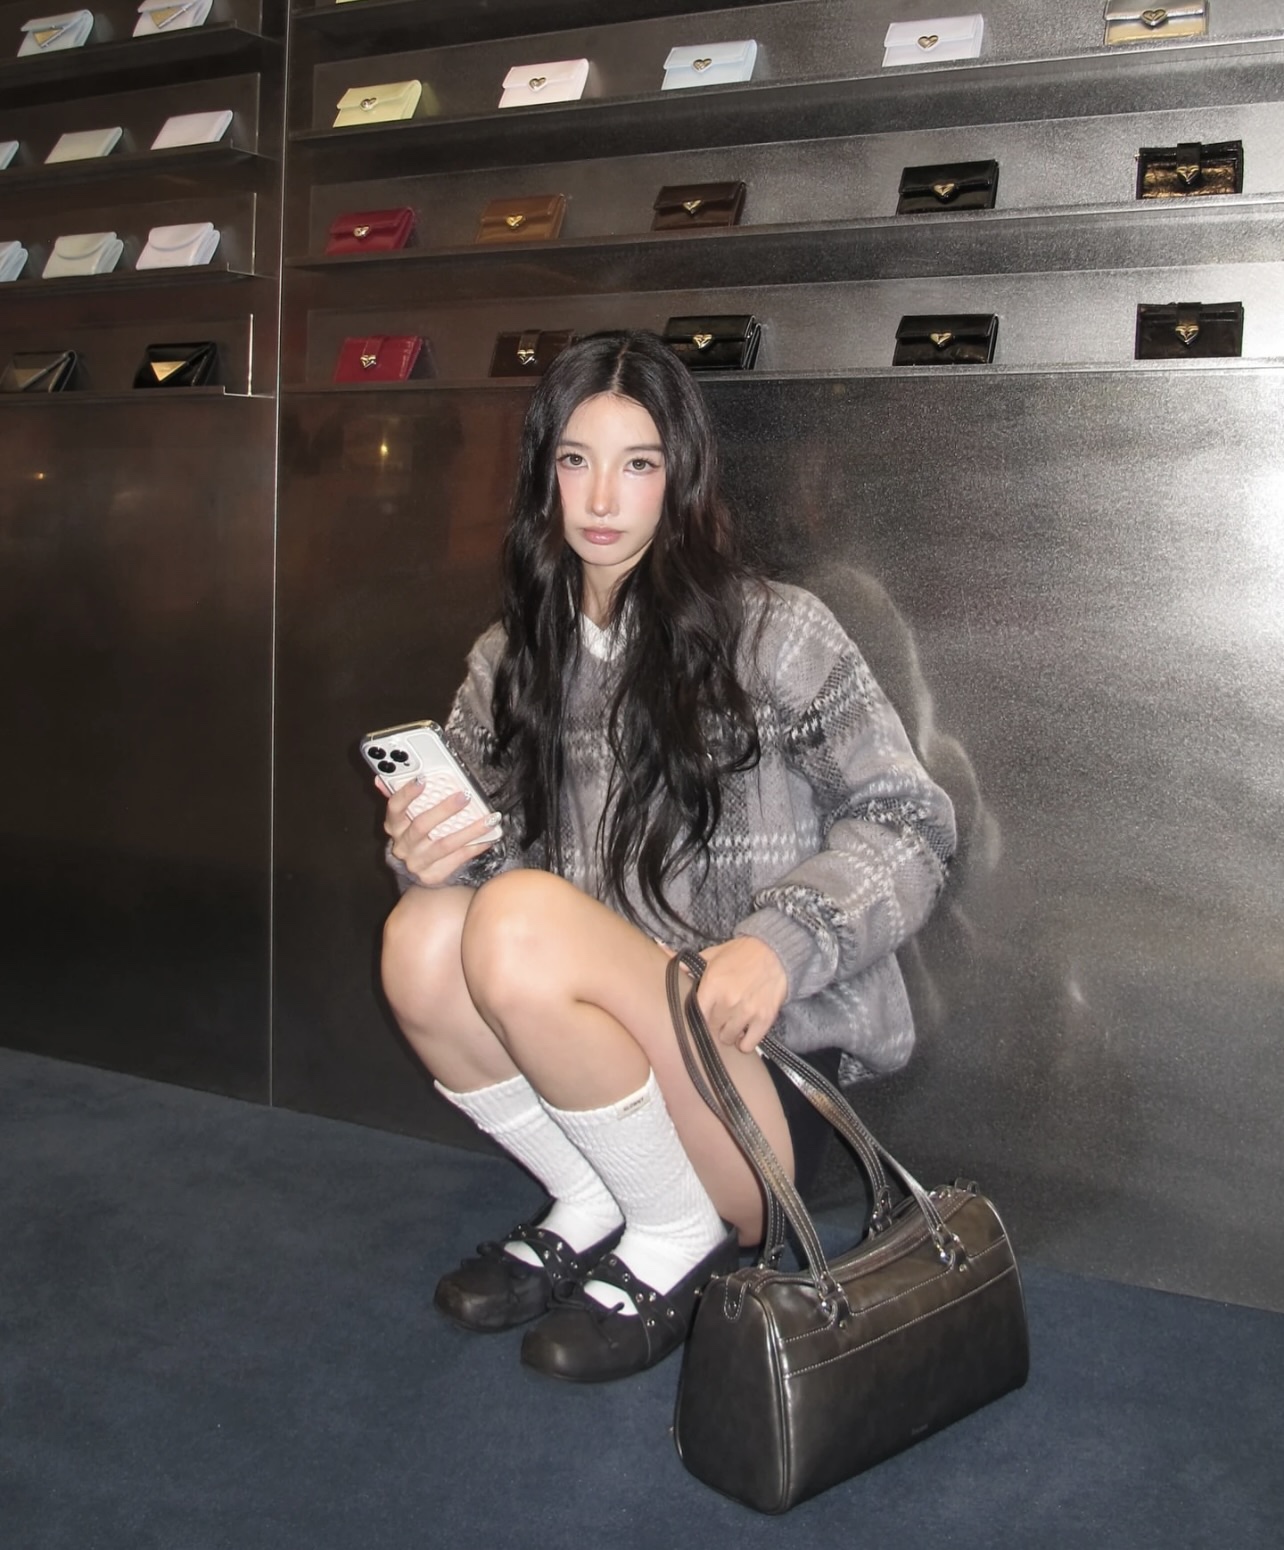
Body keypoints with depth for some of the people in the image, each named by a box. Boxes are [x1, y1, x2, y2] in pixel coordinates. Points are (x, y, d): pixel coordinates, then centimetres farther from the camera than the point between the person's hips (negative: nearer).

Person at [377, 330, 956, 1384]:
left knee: (521, 921, -28)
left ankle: (683, 1240, -6)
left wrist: (784, 939, -24)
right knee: (423, 936, -21)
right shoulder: (510, 661, 8)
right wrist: (431, 853, -14)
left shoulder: (773, 634, -6)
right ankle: (592, 1214, 0)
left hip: (762, 1060, -5)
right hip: (621, 1051, 5)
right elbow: (477, 844, 12)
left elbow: (909, 821, -6)